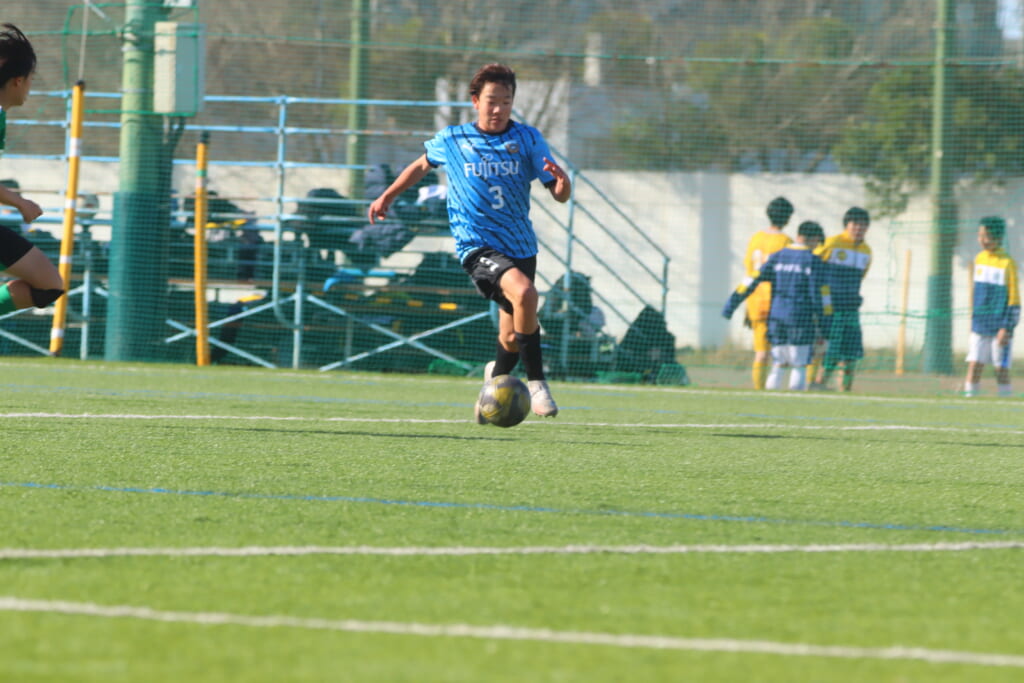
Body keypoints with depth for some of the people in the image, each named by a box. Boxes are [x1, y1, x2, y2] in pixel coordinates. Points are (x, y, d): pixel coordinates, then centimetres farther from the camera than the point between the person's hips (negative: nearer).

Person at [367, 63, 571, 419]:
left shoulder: (528, 139, 3)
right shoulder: (452, 139, 3)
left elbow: (560, 194, -1)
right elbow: (422, 165, 24)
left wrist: (561, 181, -23)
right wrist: (388, 195, 22)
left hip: (521, 245, 3)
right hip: (477, 244, -3)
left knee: (513, 338, 10)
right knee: (524, 293, -31)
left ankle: (497, 377, 44)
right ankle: (536, 383, -22)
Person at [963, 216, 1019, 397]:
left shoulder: (1007, 263, -9)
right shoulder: (979, 259, 9)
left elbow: (1014, 300, -8)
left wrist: (1006, 328, -12)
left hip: (999, 327, -5)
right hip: (979, 327, 5)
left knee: (1001, 369, 0)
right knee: (974, 365, -2)